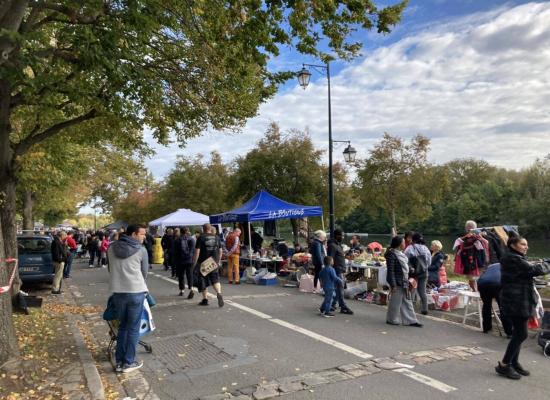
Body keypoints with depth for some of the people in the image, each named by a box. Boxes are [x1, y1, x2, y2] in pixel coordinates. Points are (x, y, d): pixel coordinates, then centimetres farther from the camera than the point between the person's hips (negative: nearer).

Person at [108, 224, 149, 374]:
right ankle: (128, 362, 13)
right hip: (136, 291, -4)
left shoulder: (112, 248, 8)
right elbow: (145, 272, 5)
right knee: (133, 328, 7)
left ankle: (119, 361, 21)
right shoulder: (141, 250, -4)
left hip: (117, 291, 5)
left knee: (122, 326, 17)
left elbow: (111, 268, 15)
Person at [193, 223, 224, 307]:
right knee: (215, 279, 10)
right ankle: (219, 293, -15)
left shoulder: (201, 238, -8)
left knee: (203, 281, 9)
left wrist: (194, 263, -4)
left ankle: (205, 299, 15)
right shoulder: (217, 237, 6)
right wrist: (218, 261, 21)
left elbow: (197, 252, -11)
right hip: (214, 263, 3)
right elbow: (220, 251, 11)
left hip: (203, 263, -3)